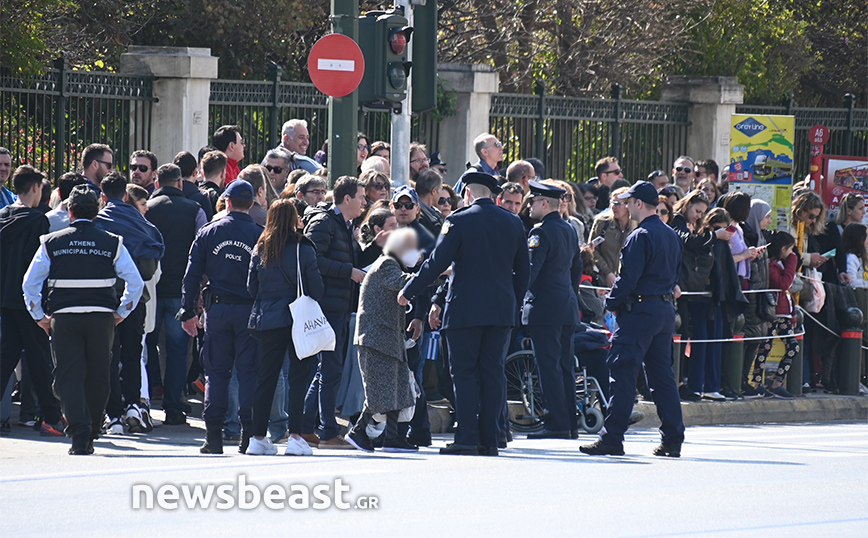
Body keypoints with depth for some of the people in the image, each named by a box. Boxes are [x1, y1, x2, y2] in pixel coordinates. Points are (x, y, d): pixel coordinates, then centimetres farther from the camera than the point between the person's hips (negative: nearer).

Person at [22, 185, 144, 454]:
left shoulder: (52, 243, 3)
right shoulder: (112, 244, 4)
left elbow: (30, 283, 3)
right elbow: (135, 283, 3)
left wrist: (39, 317, 11)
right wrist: (120, 314, 12)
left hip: (64, 318, -1)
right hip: (102, 317, 1)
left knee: (69, 377, -1)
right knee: (97, 379, 12)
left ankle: (79, 437, -14)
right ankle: (90, 436, 17)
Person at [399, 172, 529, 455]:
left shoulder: (458, 221, -8)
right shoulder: (513, 223, 8)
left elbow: (437, 263, -9)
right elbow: (523, 270, 13)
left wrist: (409, 291, 2)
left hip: (465, 309, -5)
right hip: (502, 311, 5)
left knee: (464, 372, -1)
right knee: (493, 372, 7)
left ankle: (467, 438, -6)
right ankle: (489, 439, 5)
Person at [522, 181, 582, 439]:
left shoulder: (542, 232, -14)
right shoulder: (569, 230, 13)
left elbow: (529, 270, -19)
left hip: (545, 309, -9)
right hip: (568, 308, 9)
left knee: (549, 367, -7)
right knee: (565, 366, 12)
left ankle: (557, 424, -10)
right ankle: (570, 424, 14)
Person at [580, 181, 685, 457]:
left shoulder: (640, 237, -14)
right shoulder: (672, 236, 12)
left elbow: (628, 278, -18)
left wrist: (612, 303, -4)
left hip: (640, 310, -9)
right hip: (666, 309, 9)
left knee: (622, 373, -7)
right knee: (662, 375, 11)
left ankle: (612, 438, -10)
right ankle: (673, 438, 9)